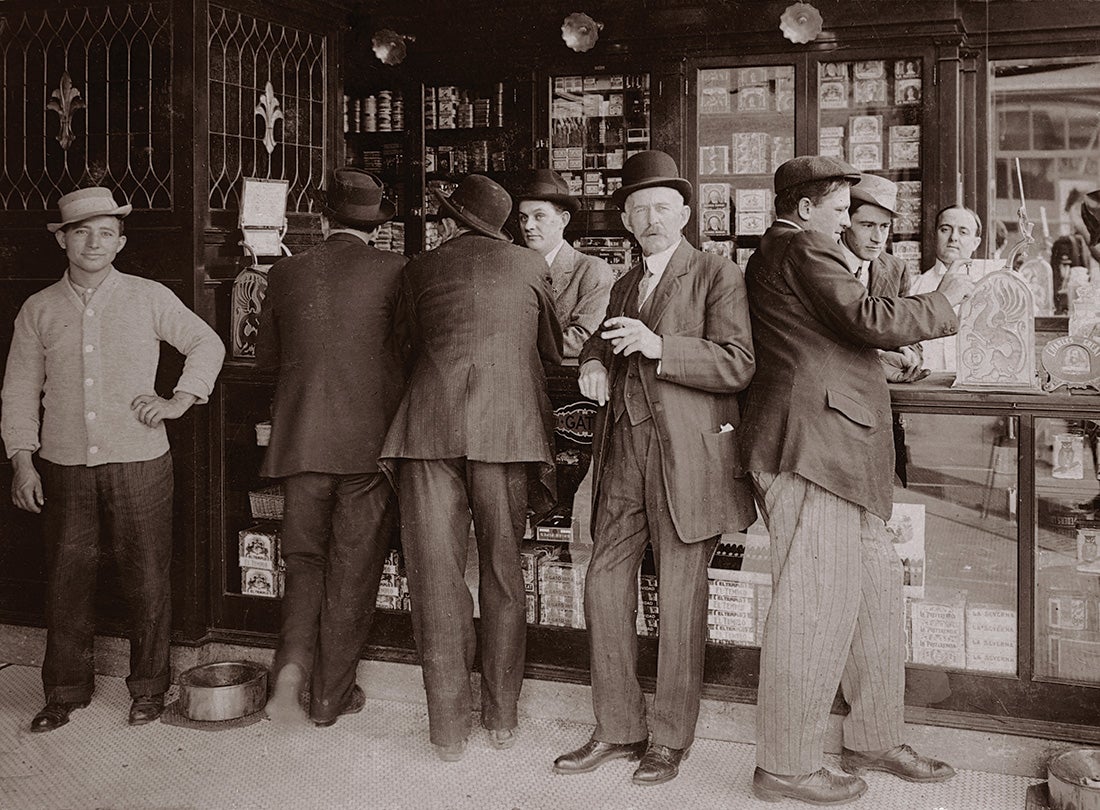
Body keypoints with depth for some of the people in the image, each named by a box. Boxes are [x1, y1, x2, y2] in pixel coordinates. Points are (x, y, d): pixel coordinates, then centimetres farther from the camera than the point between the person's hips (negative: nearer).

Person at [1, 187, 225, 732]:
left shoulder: (149, 298, 2)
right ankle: (66, 690, 22)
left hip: (139, 462, -1)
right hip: (64, 467, 2)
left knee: (146, 577, 3)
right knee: (66, 578, 7)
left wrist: (179, 401, -1)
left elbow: (208, 345, 11)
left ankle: (148, 687, 18)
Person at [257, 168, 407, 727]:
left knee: (304, 559, 16)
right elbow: (410, 356, -3)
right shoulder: (393, 271, -4)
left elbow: (266, 358, 15)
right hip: (370, 441, -2)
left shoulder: (285, 273, 5)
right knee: (352, 571, 8)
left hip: (299, 443, 2)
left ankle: (292, 666, -4)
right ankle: (331, 695, 18)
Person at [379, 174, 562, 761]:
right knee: (503, 571, 12)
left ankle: (448, 728, 8)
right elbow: (552, 351, 22)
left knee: (436, 575, 4)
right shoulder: (528, 264, 12)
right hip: (507, 427, 1)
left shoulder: (419, 270, 13)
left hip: (430, 427, 0)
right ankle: (502, 717, 20)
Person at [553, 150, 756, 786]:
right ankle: (618, 729, 18)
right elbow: (605, 342, 35)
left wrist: (658, 346, -21)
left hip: (687, 454, -6)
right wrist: (593, 363, 11)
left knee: (680, 600, 1)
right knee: (605, 585, 5)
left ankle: (670, 738, 15)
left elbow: (737, 365, -11)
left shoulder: (717, 275, 0)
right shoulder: (625, 286, 20)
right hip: (624, 452, 6)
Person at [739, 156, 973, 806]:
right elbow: (866, 319, -17)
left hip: (835, 453, 11)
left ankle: (875, 740, 25)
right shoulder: (804, 250, -7)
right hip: (812, 446, -11)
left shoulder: (770, 257, 24)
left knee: (877, 592, 14)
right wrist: (944, 300, -4)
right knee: (816, 603, -7)